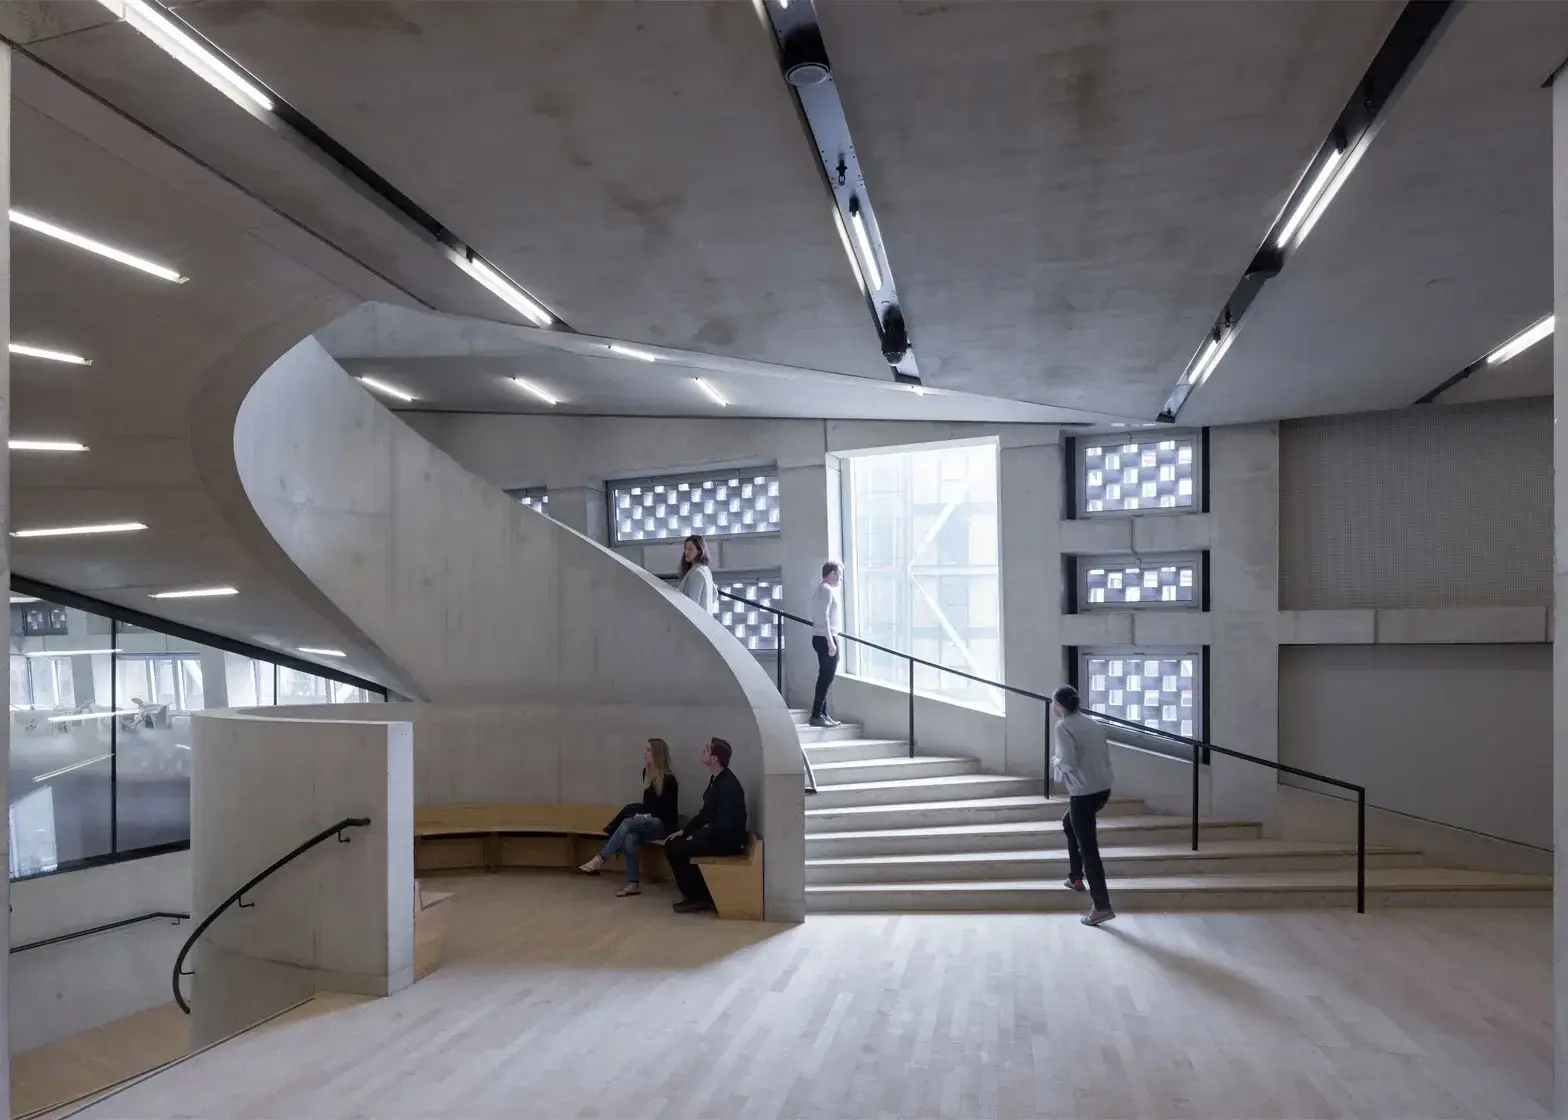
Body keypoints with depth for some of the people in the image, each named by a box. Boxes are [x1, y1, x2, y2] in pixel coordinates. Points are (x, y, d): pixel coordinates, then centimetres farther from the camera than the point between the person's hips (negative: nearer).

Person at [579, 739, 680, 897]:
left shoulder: (668, 779, -12)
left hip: (663, 824, -6)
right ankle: (633, 884, -27)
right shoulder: (647, 772, 9)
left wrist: (649, 816, -15)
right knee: (629, 838, -28)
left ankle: (600, 860, -29)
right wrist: (643, 814, 0)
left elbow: (670, 809, -10)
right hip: (648, 823, 6)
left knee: (627, 823, -30)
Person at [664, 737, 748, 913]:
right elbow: (706, 812, 17)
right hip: (717, 834, 9)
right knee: (672, 844, 5)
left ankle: (697, 897, 1)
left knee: (675, 850, -13)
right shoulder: (716, 779, 7)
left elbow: (724, 824, -27)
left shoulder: (729, 785, -23)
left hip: (727, 841, -9)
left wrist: (696, 836, -16)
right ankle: (696, 892, 10)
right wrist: (684, 831, 9)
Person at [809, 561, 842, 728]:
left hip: (821, 639, 10)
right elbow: (824, 617, -21)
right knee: (827, 678, -9)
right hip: (826, 639, -10)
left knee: (825, 677, 12)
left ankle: (823, 714, 15)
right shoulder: (827, 589, -12)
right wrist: (830, 642, -24)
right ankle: (816, 716, -10)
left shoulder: (821, 589, 19)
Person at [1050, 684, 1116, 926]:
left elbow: (1067, 763, -20)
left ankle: (1102, 907, -4)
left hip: (1083, 793, -8)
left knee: (1088, 849, -3)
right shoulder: (1092, 724, 10)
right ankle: (1076, 878, 36)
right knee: (1069, 824, 30)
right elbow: (1105, 756, 13)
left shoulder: (1063, 728, -12)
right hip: (1103, 789, 8)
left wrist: (1054, 762, -1)